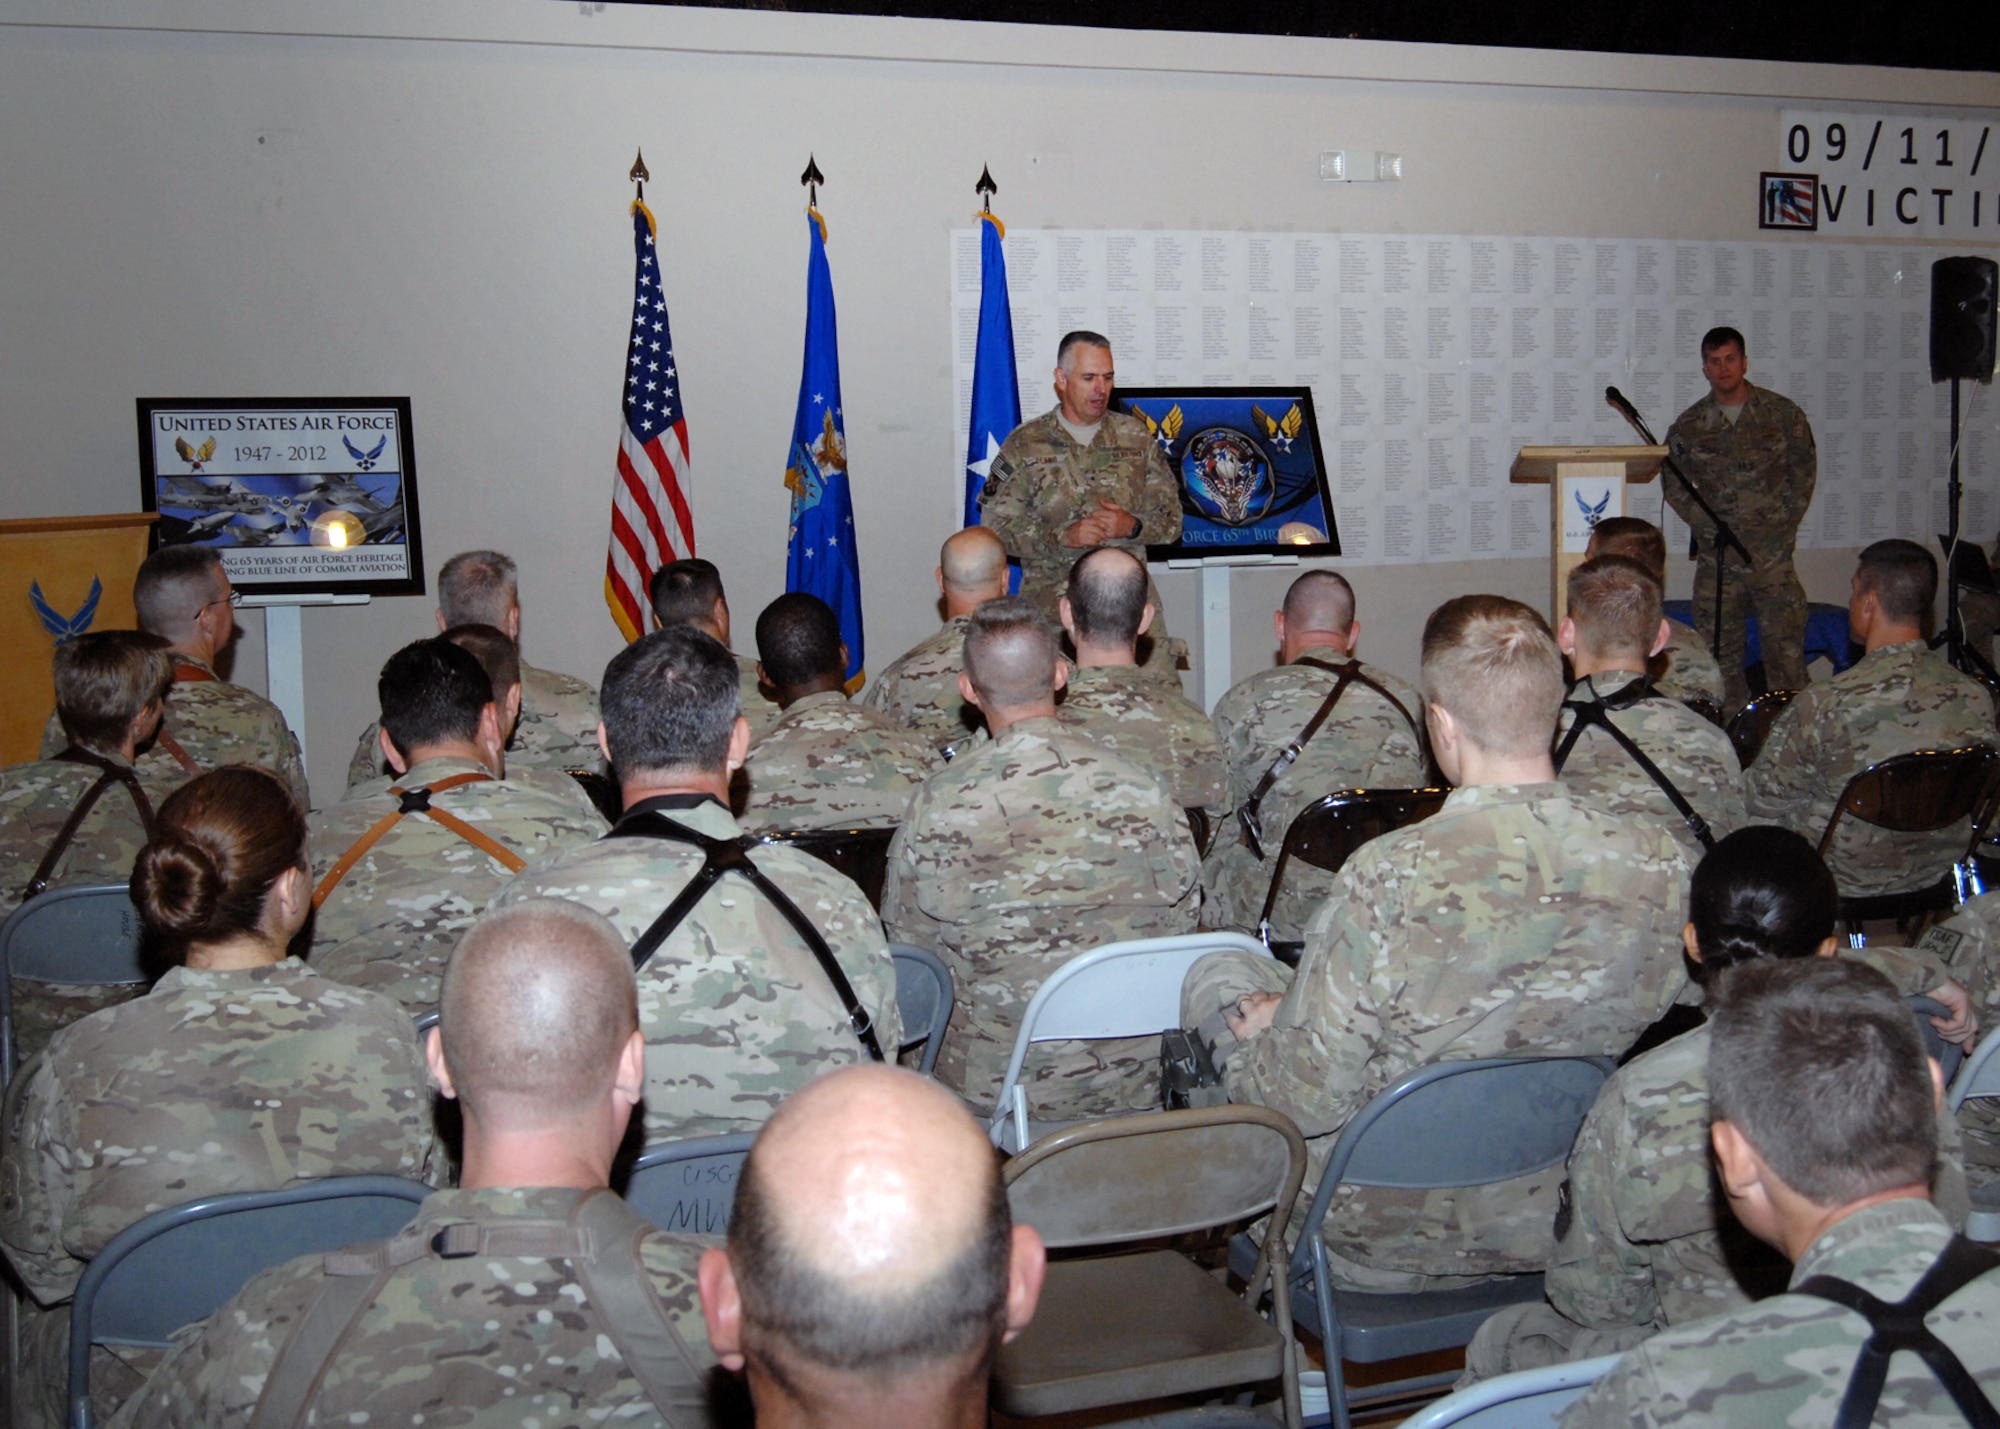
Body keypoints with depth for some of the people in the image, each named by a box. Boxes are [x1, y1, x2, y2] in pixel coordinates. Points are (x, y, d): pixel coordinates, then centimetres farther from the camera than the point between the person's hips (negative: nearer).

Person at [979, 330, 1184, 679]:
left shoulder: (1136, 437, 12)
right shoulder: (1025, 444, 5)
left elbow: (1171, 519, 14)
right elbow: (996, 526, 0)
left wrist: (1133, 526, -8)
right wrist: (1063, 536, -12)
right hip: (1052, 600, -2)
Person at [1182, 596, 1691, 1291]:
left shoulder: (1389, 879, -31)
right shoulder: (1662, 866, -17)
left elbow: (1306, 1099, -23)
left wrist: (1258, 1034, 1)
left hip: (1388, 1232, -5)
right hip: (1560, 1220, 5)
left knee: (1215, 973, 18)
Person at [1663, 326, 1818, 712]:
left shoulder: (1782, 414, 4)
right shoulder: (1689, 426, 7)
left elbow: (1805, 469, 8)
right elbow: (1673, 483, 9)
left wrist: (1784, 521, 0)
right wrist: (1707, 525, -2)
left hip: (1772, 551, -1)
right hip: (1718, 555, 2)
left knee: (1785, 643, -6)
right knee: (1720, 647, 2)